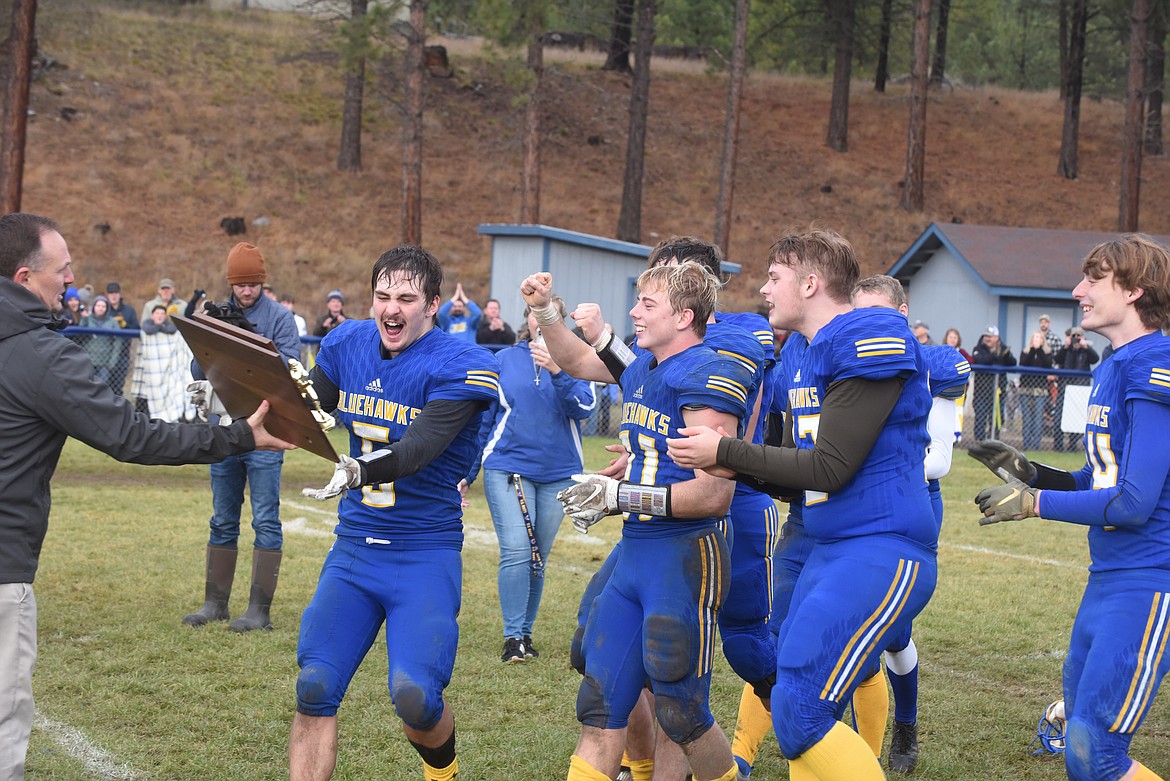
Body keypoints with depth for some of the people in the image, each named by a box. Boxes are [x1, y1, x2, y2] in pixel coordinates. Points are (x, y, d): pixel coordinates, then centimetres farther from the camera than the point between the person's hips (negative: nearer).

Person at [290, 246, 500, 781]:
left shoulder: (457, 368, -13)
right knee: (314, 690, -8)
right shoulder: (347, 344, 5)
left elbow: (416, 451, -25)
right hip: (354, 548, 5)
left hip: (426, 553, -5)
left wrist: (358, 470, -43)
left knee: (415, 697, -17)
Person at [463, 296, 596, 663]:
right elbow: (481, 419, 9)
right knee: (516, 552, -12)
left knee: (539, 559, 10)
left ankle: (525, 633, 21)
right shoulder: (504, 360, 4)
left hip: (559, 473, 1)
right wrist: (466, 472, 10)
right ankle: (513, 638, -6)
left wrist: (557, 371, -28)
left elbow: (584, 408, -13)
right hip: (508, 467, -1)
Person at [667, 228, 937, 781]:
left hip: (880, 553, -10)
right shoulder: (805, 359, 17)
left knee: (800, 715, -17)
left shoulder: (870, 346, -14)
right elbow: (796, 474, 19)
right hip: (830, 549, 10)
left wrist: (725, 452, -11)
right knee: (790, 703, 11)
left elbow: (828, 469, -17)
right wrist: (728, 465, 2)